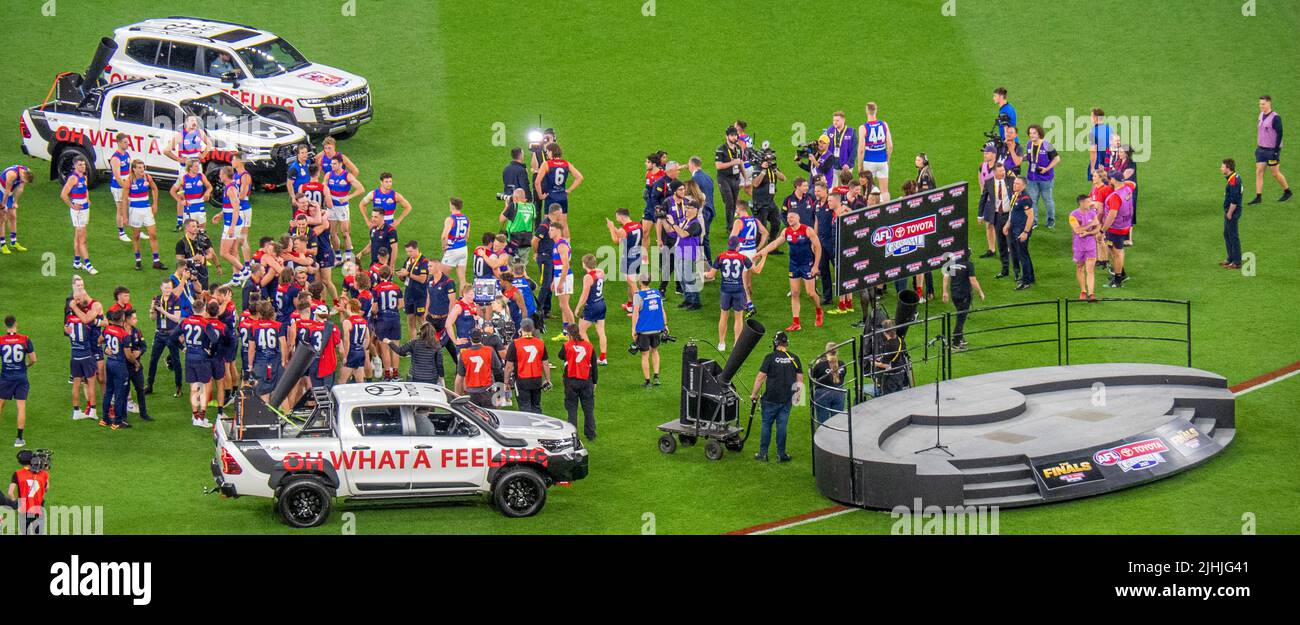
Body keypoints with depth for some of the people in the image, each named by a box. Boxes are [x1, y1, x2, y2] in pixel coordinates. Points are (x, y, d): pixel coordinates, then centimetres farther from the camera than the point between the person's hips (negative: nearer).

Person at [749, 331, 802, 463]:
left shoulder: (770, 358, -9)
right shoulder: (794, 359, 2)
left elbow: (760, 377, -10)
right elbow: (800, 379, 6)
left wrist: (754, 394, -1)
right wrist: (797, 393, 20)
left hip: (771, 398, -3)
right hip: (787, 399, 3)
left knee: (766, 424, 8)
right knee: (782, 425, 8)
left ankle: (763, 453, 11)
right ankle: (781, 454, 11)